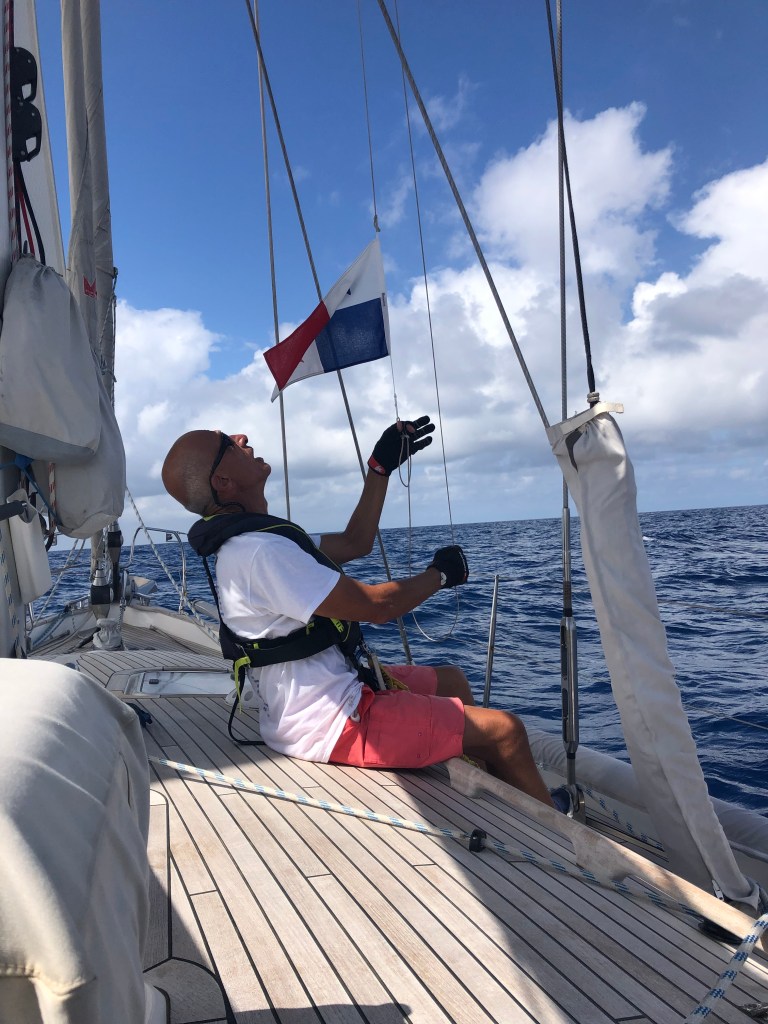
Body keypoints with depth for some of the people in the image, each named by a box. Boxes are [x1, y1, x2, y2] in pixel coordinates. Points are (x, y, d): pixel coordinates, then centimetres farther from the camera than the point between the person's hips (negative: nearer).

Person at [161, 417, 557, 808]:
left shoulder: (246, 540, 8)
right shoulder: (261, 551, -26)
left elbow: (353, 543, 15)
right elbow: (376, 604, -24)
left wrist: (381, 467, 12)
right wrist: (440, 573, -6)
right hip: (330, 726, -11)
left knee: (451, 680, 24)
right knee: (505, 731, -6)